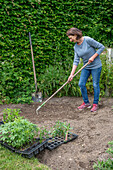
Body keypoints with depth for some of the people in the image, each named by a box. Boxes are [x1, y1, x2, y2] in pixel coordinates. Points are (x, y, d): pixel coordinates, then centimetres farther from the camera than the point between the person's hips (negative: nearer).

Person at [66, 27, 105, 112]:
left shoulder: (88, 40, -17)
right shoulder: (76, 47, 2)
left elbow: (101, 47, -14)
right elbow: (76, 61, 0)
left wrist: (93, 57, -18)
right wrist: (72, 74, -7)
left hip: (96, 66, -6)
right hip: (86, 67, 6)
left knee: (95, 85, 1)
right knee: (81, 84, 2)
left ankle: (95, 104, 16)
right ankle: (86, 103, 18)